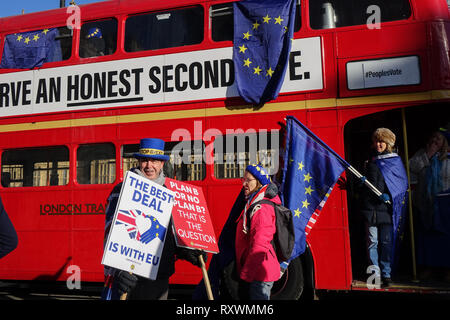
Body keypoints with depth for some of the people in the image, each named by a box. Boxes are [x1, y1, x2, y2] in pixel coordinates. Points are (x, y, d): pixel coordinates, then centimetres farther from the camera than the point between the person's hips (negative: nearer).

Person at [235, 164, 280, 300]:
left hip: (258, 273, -10)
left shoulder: (261, 208, -20)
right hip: (254, 272, 10)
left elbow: (259, 246, -25)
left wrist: (246, 274, -21)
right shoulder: (252, 204, 12)